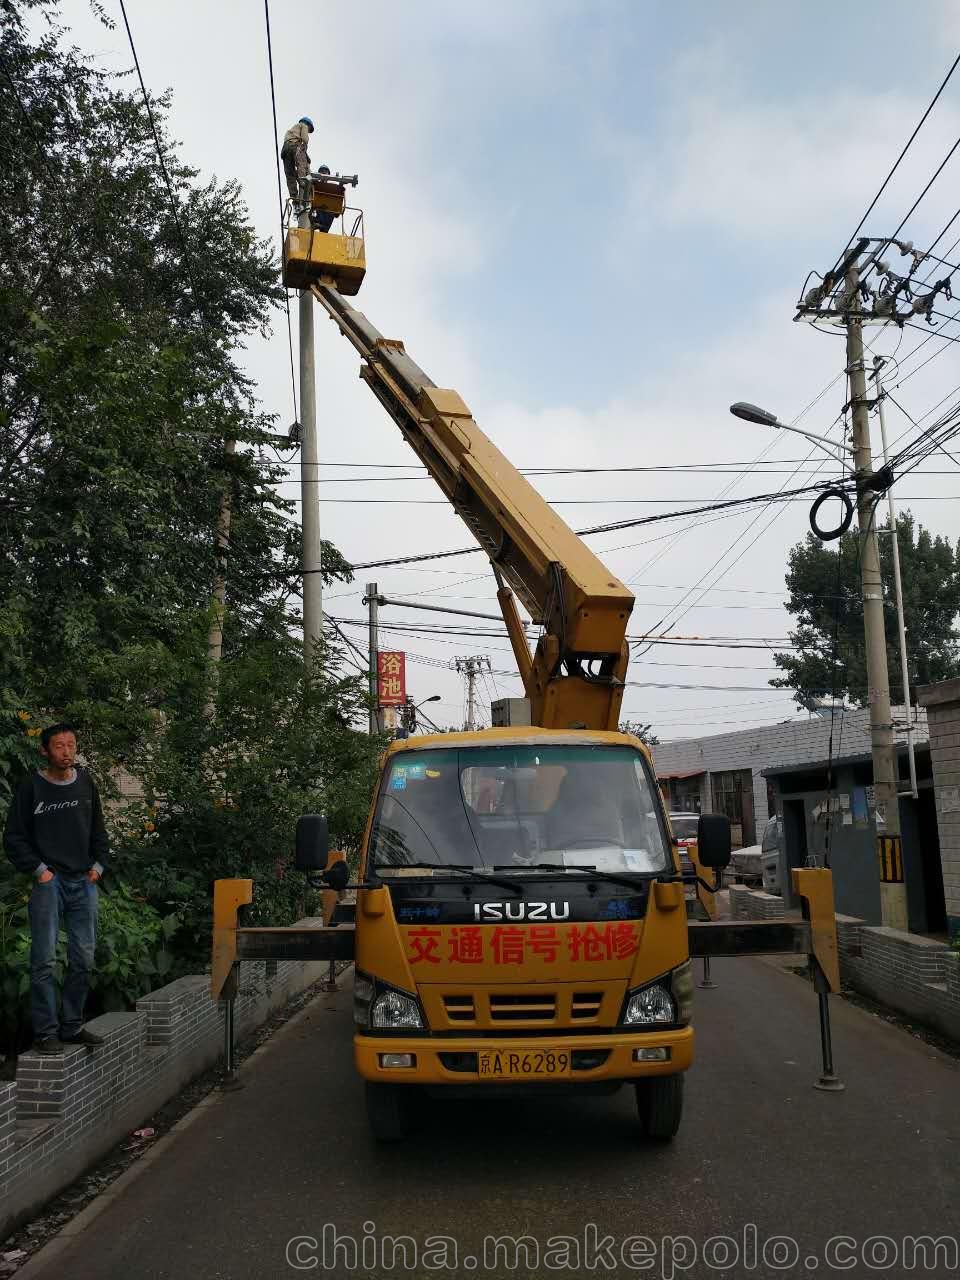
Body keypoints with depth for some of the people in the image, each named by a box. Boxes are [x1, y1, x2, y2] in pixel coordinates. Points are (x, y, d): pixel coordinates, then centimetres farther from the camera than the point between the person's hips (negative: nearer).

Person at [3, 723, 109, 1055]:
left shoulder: (86, 783, 8)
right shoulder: (31, 787, -5)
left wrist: (98, 865, 7)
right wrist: (39, 870, -9)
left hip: (83, 882, 5)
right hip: (49, 882, -4)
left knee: (83, 959, 8)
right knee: (44, 960, -4)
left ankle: (72, 1026, 18)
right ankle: (46, 1031, 5)